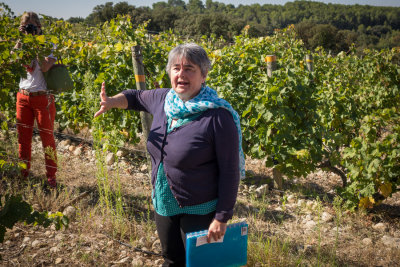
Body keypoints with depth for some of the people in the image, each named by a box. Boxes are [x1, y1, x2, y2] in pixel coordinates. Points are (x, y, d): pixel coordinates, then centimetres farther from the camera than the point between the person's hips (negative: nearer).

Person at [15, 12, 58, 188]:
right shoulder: (23, 45, 9)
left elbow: (45, 67, -20)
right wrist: (20, 40, -8)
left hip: (42, 98, -4)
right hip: (23, 96, 5)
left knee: (47, 136, 0)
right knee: (23, 135, 10)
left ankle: (51, 175, 10)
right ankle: (23, 170, 24)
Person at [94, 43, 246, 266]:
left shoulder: (217, 117, -24)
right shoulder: (162, 99, -3)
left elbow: (230, 172, -19)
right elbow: (137, 97, 19)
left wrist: (222, 218, -17)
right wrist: (113, 101, -3)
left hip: (199, 212, -6)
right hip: (164, 205, 7)